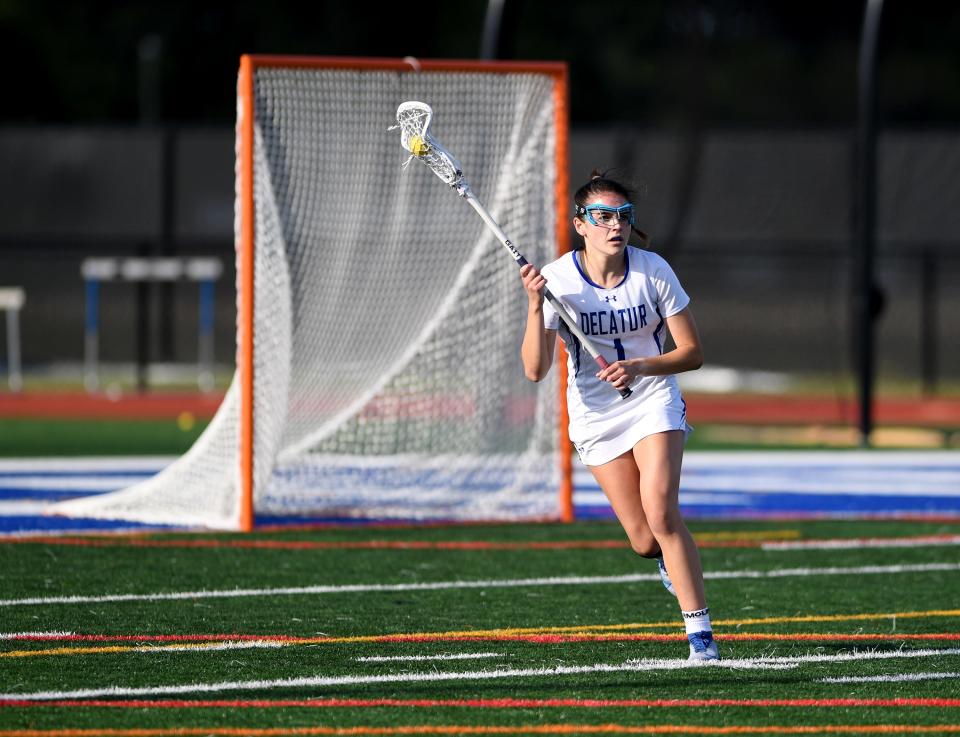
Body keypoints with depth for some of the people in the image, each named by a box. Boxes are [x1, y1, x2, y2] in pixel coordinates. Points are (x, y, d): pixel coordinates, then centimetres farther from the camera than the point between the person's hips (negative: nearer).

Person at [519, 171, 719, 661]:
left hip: (653, 402, -1)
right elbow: (535, 370, -17)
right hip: (595, 415, 1)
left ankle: (699, 629, -16)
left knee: (661, 514, -23)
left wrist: (640, 367, -22)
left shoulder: (653, 271, -12)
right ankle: (673, 558, 38)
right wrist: (535, 307, -31)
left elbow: (692, 353, -5)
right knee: (645, 542, -1)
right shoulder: (557, 279, -14)